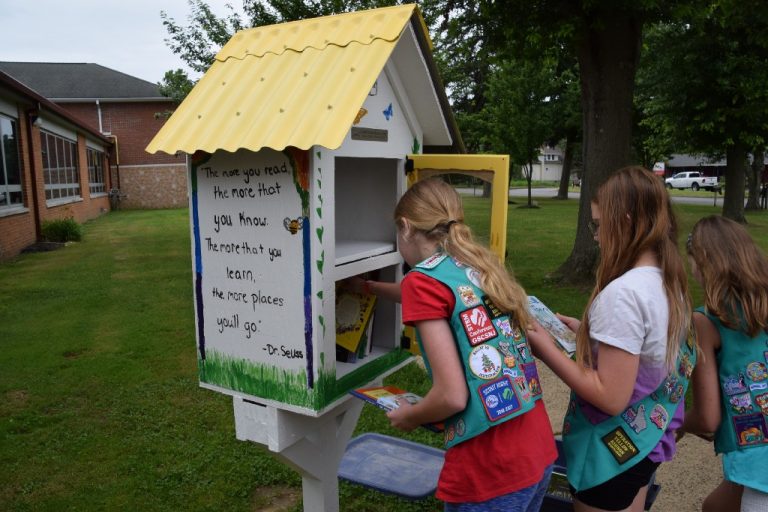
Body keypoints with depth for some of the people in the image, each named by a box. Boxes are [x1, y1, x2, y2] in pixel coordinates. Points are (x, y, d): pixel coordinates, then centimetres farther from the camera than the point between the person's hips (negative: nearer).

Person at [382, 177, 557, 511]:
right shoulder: (481, 265, 9)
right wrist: (372, 287, 45)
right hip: (540, 450, 7)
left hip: (490, 472, -7)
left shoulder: (423, 281, -14)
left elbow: (452, 395, -19)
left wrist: (408, 417, 2)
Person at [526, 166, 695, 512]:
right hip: (645, 441, 8)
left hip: (613, 452, -8)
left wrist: (547, 350, -19)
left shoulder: (622, 293, -28)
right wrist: (588, 333, 9)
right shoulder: (669, 282, 0)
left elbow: (610, 398, -27)